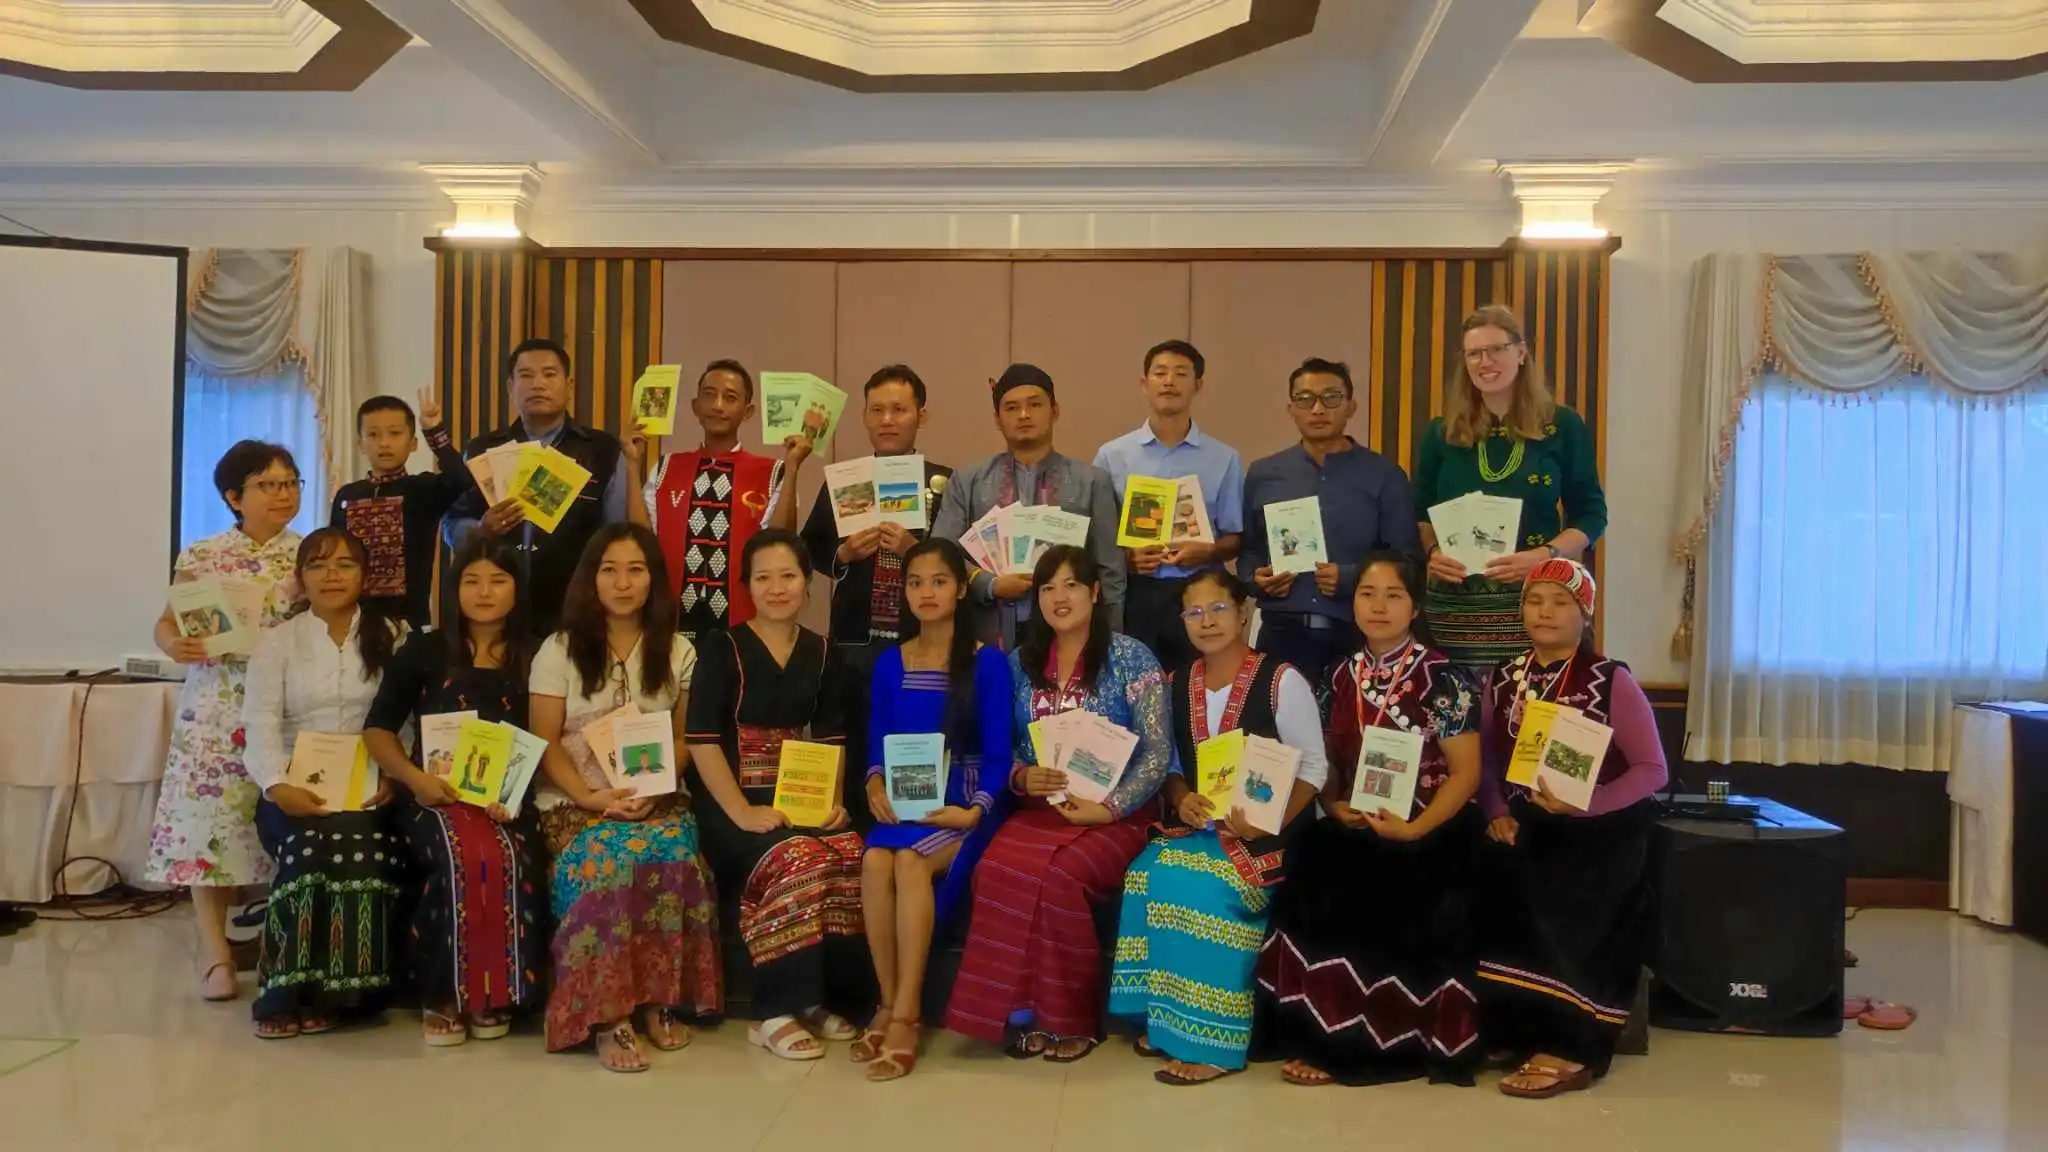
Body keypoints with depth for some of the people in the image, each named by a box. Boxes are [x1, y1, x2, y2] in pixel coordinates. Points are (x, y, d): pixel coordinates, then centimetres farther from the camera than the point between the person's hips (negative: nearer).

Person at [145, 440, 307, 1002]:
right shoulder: (201, 556, 4)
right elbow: (167, 623, 6)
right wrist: (173, 644, -15)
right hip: (217, 708, 0)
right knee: (210, 816, -3)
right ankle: (215, 949, 4)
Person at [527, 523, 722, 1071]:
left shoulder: (678, 652, 10)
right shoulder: (559, 650, 4)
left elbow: (684, 738, 10)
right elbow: (545, 744, -1)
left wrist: (655, 789, -10)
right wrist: (591, 798, -17)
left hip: (658, 798, 2)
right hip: (574, 800, -1)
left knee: (674, 859, -32)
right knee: (606, 860, -35)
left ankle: (660, 998, -17)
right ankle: (607, 1015, -29)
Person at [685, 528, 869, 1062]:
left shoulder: (821, 653, 12)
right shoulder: (724, 648, -2)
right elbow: (702, 741, -9)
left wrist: (830, 799, -2)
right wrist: (741, 812, -18)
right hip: (737, 801, -4)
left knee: (850, 854, -26)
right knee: (799, 859, -33)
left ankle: (824, 996, -11)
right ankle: (777, 1011, -21)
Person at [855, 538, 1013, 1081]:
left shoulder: (988, 662, -2)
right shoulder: (889, 662, 11)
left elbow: (998, 752, -5)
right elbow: (876, 741, 11)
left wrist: (974, 812, -19)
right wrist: (875, 785, -9)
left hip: (963, 807, -3)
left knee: (911, 862, -33)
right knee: (875, 861, -29)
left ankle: (905, 1014, -25)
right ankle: (890, 1003, -16)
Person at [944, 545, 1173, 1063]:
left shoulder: (1130, 657, -1)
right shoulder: (1020, 663, 12)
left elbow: (1158, 752, -6)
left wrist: (1109, 808, -17)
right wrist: (1021, 777, -10)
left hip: (1115, 815, -3)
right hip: (1038, 809, 4)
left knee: (1057, 876, -32)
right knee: (996, 870, -28)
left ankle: (1071, 1018, -12)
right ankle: (1020, 1011, -14)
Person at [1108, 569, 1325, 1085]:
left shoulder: (1282, 681, -7)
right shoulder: (1176, 685, 9)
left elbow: (1313, 769, -6)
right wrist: (1181, 800, -9)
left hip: (1266, 830, -5)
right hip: (1196, 824, 5)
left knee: (1193, 884, -30)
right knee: (1145, 875, -25)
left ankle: (1210, 1038, -18)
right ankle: (1162, 1018, -11)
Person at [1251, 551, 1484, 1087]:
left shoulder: (1439, 677, -5)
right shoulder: (1344, 675, 10)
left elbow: (1466, 771, -7)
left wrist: (1415, 829, -17)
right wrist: (1334, 807, -4)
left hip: (1426, 832, -4)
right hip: (1354, 830, 4)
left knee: (1371, 904, -26)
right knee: (1309, 890, -20)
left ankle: (1361, 1042, -8)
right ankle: (1324, 1036, -8)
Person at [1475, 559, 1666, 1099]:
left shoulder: (1611, 681, -7)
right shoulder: (1503, 679, 6)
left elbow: (1652, 769, -8)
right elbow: (1487, 760, 9)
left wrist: (1582, 806, -20)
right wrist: (1498, 813, -10)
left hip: (1602, 828, -4)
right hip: (1526, 824, 4)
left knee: (1560, 912, -27)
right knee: (1489, 888, -22)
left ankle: (1571, 1047, -11)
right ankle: (1512, 1032, -5)